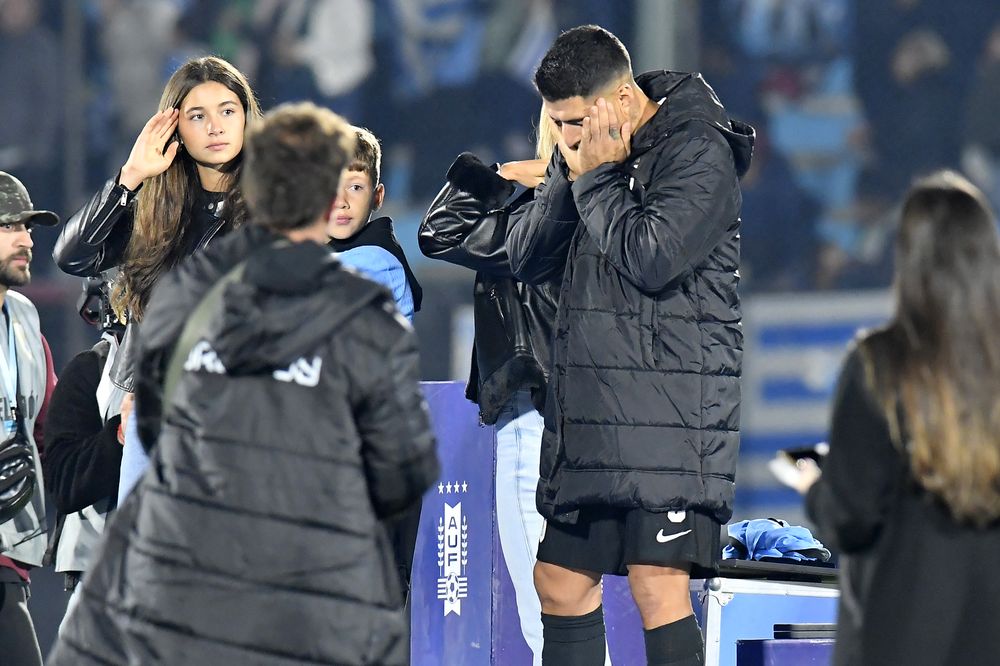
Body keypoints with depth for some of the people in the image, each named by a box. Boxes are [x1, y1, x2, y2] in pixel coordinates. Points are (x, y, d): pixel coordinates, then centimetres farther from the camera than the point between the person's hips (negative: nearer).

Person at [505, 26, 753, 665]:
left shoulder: (698, 151, -9)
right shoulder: (591, 151, 14)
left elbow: (651, 258, -21)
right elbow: (525, 258, 11)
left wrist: (595, 176, -10)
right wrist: (568, 175, -3)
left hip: (671, 409, -8)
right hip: (587, 410, 8)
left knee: (658, 585, -14)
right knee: (560, 581, 12)